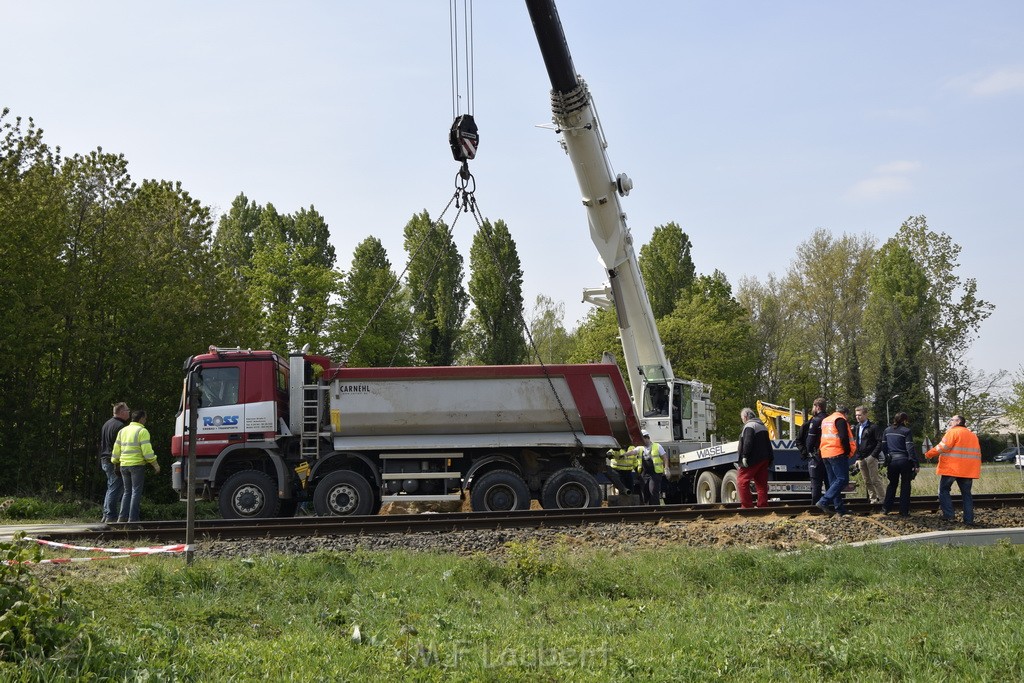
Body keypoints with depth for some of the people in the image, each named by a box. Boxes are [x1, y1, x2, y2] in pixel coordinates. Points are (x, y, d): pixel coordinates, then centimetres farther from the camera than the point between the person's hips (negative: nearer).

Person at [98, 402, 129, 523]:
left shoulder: (106, 424, 17)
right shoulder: (120, 426, -15)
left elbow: (101, 445, 24)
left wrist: (101, 461, 28)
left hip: (105, 461, 10)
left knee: (110, 488, 16)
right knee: (115, 489, -7)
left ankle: (106, 515, 18)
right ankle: (111, 516, -8)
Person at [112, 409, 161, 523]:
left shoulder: (122, 431, 13)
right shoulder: (142, 431, -8)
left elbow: (116, 449, 15)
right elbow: (147, 450, -15)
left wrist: (115, 463, 25)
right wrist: (155, 464, -10)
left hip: (124, 465, 6)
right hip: (137, 465, -6)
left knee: (127, 491, 14)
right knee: (136, 491, -2)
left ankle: (122, 517, 9)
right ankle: (133, 518, -5)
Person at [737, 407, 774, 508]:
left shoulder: (749, 425, -9)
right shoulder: (762, 426, 21)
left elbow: (748, 443, -21)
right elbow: (768, 444, 22)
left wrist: (745, 456, -22)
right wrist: (770, 459, 21)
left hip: (752, 460, -9)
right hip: (764, 459, 9)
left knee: (742, 481, -6)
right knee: (761, 483, 9)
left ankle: (746, 505, -10)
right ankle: (763, 505, 8)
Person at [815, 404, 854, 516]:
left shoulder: (825, 420, 20)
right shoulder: (840, 420, -6)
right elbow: (844, 437, -15)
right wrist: (848, 451, -7)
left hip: (825, 454, 9)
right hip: (837, 454, -9)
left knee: (833, 481, 10)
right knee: (842, 479, -9)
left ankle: (839, 509, 8)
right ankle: (824, 501, -20)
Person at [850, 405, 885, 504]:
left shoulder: (872, 427, -6)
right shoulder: (857, 428, 15)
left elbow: (879, 443, -11)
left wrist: (873, 455, -18)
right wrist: (857, 458, 15)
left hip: (870, 458, -7)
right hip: (861, 458, 7)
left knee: (875, 479, -7)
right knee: (867, 481, 8)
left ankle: (882, 498, -1)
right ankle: (873, 498, 13)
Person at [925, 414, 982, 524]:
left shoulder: (953, 432, -5)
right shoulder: (973, 435, 18)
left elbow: (942, 447, -14)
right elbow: (977, 453, 17)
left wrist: (929, 454, -3)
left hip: (951, 469, -6)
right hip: (968, 470, 6)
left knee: (944, 490, 4)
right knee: (966, 493, 9)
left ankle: (948, 515, -5)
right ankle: (969, 519, 4)